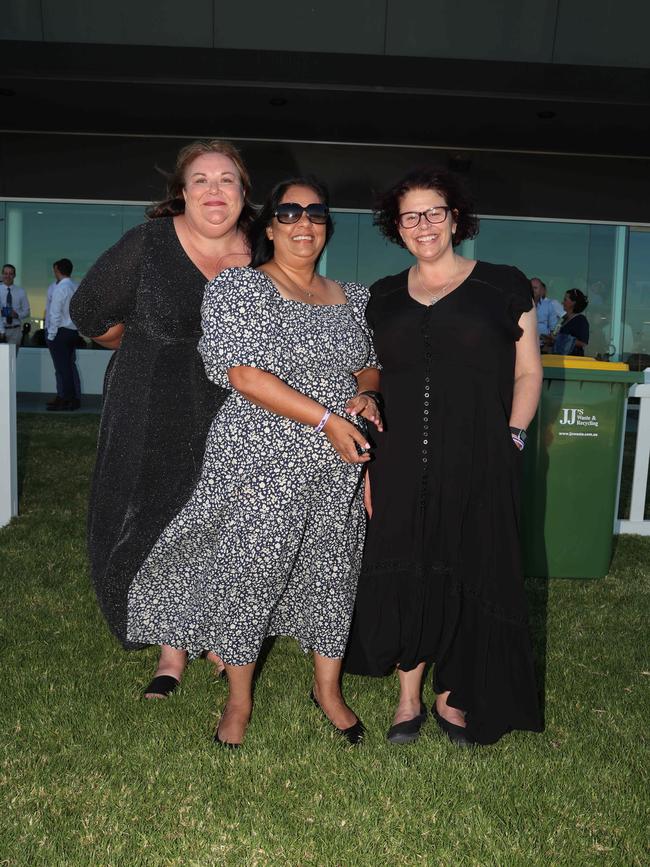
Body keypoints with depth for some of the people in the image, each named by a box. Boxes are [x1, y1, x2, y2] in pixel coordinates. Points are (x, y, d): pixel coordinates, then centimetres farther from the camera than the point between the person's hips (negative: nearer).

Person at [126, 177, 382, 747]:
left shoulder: (352, 299, 13)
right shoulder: (240, 288, -5)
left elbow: (369, 365, 20)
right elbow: (245, 374, -17)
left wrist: (366, 396, -5)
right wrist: (326, 419, -20)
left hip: (338, 465, 5)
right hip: (261, 462, -5)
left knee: (334, 571, 13)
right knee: (247, 572, 3)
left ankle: (328, 688, 35)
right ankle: (239, 701, 26)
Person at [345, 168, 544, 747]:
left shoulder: (502, 286, 3)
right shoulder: (383, 297, 12)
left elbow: (528, 373, 6)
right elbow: (370, 383, 14)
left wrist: (510, 439, -6)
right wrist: (366, 460, 7)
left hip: (478, 466, -2)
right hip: (402, 466, 3)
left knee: (469, 576, 6)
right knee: (404, 575, 7)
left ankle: (451, 698, 27)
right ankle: (409, 698, 26)